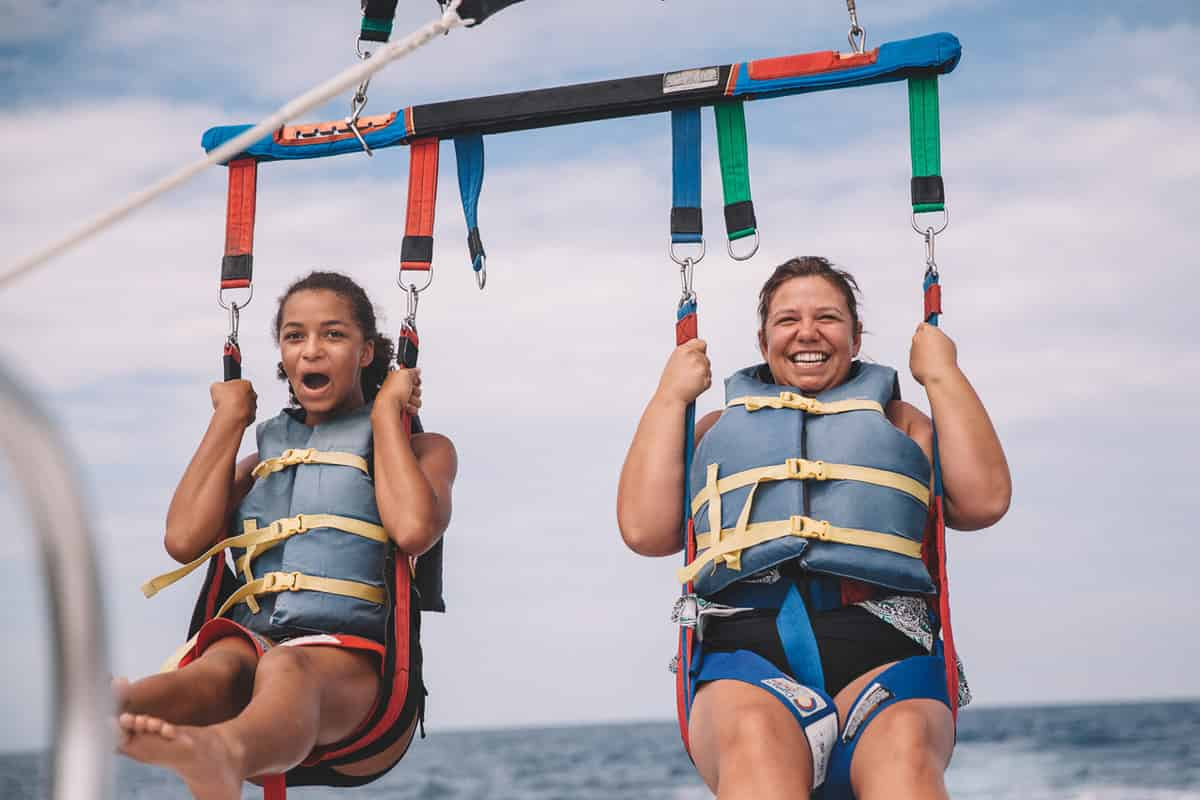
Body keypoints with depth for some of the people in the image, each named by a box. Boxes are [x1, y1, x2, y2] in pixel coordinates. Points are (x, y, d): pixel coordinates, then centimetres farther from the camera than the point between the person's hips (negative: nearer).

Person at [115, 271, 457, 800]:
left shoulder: (419, 449, 21)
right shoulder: (264, 457, 32)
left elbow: (413, 529, -6)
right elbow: (184, 540, 11)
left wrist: (385, 411, 7)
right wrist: (230, 416, 20)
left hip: (353, 653, -3)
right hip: (251, 637, 3)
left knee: (288, 670, -41)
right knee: (220, 666, -36)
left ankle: (223, 754, -76)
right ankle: (108, 713, -71)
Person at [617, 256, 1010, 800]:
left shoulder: (897, 420, 30)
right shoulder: (719, 428, 31)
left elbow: (982, 500, 12)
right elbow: (646, 530, 16)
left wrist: (942, 375, 18)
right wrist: (670, 396, 22)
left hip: (880, 650, 0)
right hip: (745, 648, 0)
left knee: (904, 749, -38)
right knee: (756, 736, -39)